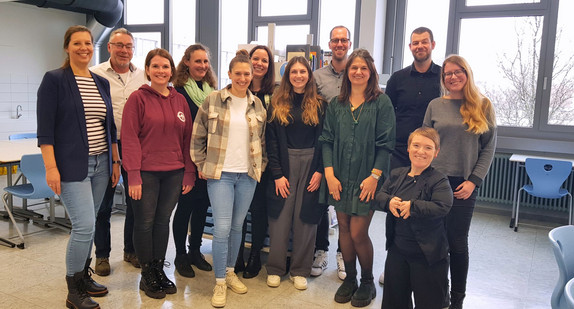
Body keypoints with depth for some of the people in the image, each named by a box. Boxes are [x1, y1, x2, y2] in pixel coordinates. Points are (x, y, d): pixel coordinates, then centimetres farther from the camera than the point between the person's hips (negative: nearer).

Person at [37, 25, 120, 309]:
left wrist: (115, 161, 13)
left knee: (87, 225, 13)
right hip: (72, 166, -5)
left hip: (100, 164, 6)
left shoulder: (102, 83, 12)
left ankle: (84, 276, 29)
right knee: (84, 226, -9)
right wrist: (51, 167, -16)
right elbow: (45, 128, -9)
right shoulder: (54, 80, -4)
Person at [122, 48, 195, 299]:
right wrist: (133, 175, -13)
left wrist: (189, 172, 5)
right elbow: (129, 138, -9)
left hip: (174, 172, 4)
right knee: (145, 222, 6)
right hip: (146, 172, -4)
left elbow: (187, 137, 9)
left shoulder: (180, 100, 9)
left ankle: (159, 270, 28)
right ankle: (147, 275, 22)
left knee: (163, 220, 13)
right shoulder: (138, 98, -4)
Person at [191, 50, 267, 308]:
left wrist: (261, 166, 9)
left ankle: (230, 272, 30)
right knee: (222, 228, -5)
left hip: (247, 175, 3)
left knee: (237, 226, 12)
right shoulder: (212, 100, -3)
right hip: (220, 174, -3)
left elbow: (262, 139, 16)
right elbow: (197, 136, 0)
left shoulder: (257, 105, 7)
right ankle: (219, 283, 10)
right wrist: (202, 166, -2)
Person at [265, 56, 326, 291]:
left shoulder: (319, 104, 5)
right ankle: (275, 269, 19)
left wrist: (320, 170, -8)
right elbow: (271, 140, 0)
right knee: (280, 217, 3)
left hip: (310, 165, 0)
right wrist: (277, 173, -7)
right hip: (283, 165, 0)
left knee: (305, 218, 5)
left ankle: (300, 270, 19)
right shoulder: (277, 104, 4)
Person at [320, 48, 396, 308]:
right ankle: (349, 278, 30)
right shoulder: (336, 104, 9)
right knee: (344, 228, 10)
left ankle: (367, 282, 21)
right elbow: (327, 140, 6)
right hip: (340, 178, 4)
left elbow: (385, 144, -5)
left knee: (358, 233, -3)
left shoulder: (381, 102, -2)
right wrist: (329, 173, -4)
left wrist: (374, 175, -13)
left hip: (366, 179, -4)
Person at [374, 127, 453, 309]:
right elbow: (379, 196, 5)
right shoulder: (396, 175, 4)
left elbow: (443, 207, -25)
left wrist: (412, 206, -27)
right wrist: (389, 202, -17)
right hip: (397, 249, 5)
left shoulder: (439, 181, -13)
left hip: (427, 254, -5)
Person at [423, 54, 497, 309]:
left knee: (457, 241, 5)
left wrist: (473, 181, -7)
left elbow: (489, 147, 2)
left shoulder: (483, 106, 3)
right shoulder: (435, 106, 6)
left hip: (464, 185, -1)